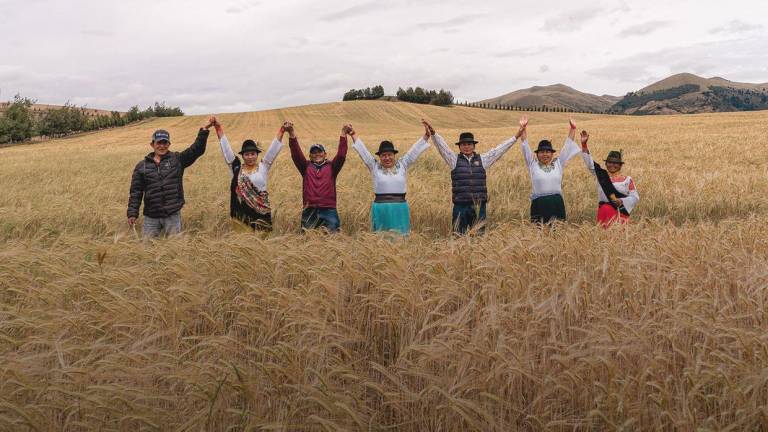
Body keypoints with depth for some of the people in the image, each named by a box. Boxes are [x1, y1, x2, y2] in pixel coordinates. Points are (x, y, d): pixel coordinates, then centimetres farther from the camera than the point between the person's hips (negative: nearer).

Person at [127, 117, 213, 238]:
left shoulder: (177, 159, 4)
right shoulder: (142, 166, 7)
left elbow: (196, 150, -8)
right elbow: (136, 192, 8)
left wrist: (204, 130, -19)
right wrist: (132, 213, 1)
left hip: (173, 216, -1)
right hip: (150, 217, 1)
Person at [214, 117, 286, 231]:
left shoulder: (263, 167, 4)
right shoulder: (236, 168, 6)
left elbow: (273, 149, -3)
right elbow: (226, 148, 5)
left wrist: (281, 131, -11)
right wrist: (219, 128, 0)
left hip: (260, 211, -1)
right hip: (241, 211, 1)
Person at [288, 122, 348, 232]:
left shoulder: (331, 167, 9)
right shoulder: (306, 167, 11)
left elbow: (341, 155, -5)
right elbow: (296, 154, -2)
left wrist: (343, 135, -16)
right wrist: (292, 134, -15)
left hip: (329, 210, -1)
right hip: (309, 211, 1)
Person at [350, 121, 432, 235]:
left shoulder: (402, 165, 7)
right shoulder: (375, 167, 6)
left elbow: (415, 150, 4)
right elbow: (362, 150, 3)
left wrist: (426, 136, -4)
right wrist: (353, 135, -3)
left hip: (400, 209, 1)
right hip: (380, 209, -1)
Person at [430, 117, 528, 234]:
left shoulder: (482, 159, 10)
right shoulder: (454, 160, 4)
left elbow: (499, 149, 9)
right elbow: (442, 146, -6)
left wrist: (517, 135, 6)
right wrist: (433, 133, -22)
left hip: (479, 205, 2)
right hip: (461, 205, -2)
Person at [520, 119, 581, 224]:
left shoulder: (558, 163, 10)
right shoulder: (533, 165, 5)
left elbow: (568, 145, 11)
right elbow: (525, 146, 0)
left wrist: (573, 128, 8)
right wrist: (523, 129, -7)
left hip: (556, 203, 2)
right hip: (538, 204, -2)